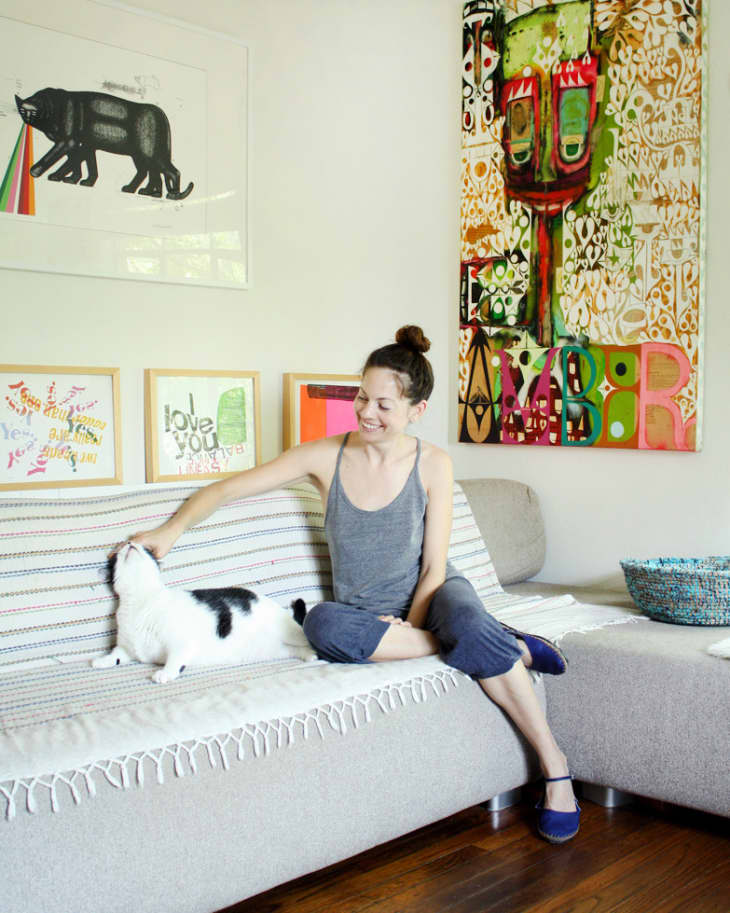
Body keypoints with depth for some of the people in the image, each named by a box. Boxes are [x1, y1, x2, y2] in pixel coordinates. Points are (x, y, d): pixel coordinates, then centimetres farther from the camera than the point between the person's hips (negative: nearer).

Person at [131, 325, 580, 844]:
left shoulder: (432, 464, -5)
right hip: (365, 612, 2)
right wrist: (175, 527, -17)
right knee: (322, 624, -35)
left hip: (428, 597, -1)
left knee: (465, 621, -38)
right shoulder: (326, 457, -3)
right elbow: (226, 490, 0)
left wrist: (406, 630, -18)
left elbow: (434, 568, -5)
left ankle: (554, 765, -22)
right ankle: (505, 645, -21)